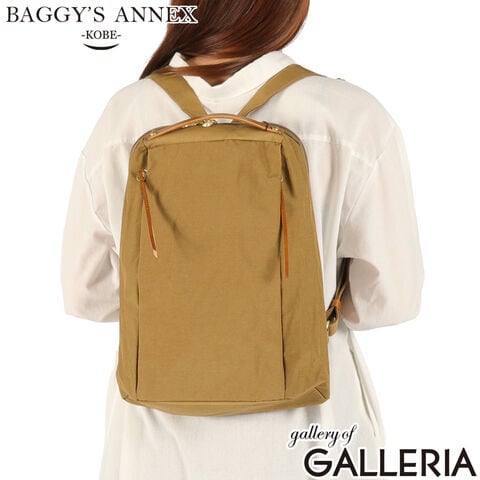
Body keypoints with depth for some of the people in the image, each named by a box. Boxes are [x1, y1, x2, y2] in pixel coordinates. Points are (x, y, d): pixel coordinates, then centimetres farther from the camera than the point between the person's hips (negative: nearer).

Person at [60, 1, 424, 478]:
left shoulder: (122, 118, -12)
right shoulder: (353, 119, -18)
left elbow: (87, 292, -2)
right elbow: (388, 295, -8)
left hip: (163, 440, 2)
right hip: (299, 440, -1)